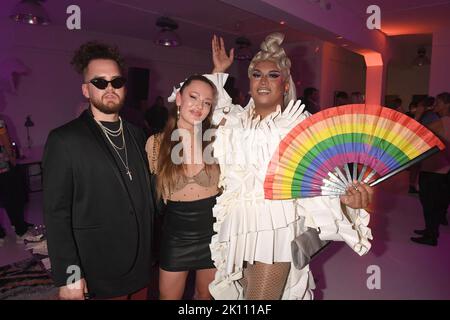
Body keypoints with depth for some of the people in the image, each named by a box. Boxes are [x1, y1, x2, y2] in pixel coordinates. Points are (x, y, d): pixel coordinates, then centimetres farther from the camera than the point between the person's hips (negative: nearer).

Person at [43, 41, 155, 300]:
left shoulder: (136, 135, 6)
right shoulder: (64, 140, -10)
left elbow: (147, 193, 9)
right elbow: (57, 213, -11)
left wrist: (153, 251, 8)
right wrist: (68, 276, -14)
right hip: (99, 276, -4)